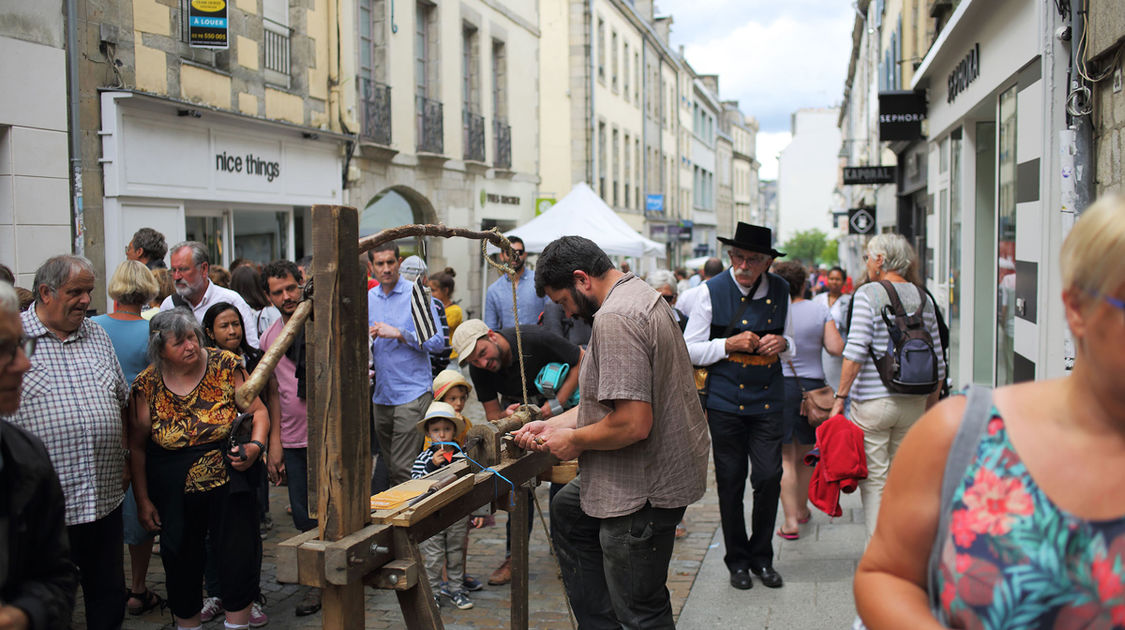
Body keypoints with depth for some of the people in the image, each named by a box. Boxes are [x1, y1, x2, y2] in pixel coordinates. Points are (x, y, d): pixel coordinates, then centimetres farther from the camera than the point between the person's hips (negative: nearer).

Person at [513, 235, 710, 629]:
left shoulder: (614, 319, -24)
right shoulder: (641, 295, 10)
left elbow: (633, 424, -30)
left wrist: (574, 441, -13)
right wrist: (554, 425, 14)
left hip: (644, 492, -12)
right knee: (567, 512, 30)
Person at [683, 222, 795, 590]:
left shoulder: (780, 290, 6)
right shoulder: (712, 291, -4)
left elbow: (791, 345, 18)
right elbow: (689, 349, -2)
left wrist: (782, 344, -6)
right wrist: (729, 344, -16)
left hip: (768, 400, 2)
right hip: (725, 400, -2)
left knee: (769, 477, -3)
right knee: (730, 482, 5)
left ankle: (762, 557, 18)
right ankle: (737, 559, 22)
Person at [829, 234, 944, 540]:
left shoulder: (868, 294, -8)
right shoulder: (923, 299, 8)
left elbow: (855, 351, -16)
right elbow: (937, 362, 10)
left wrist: (840, 397, -11)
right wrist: (931, 406, 19)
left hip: (872, 400, -5)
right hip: (914, 401, 5)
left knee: (874, 480, 2)